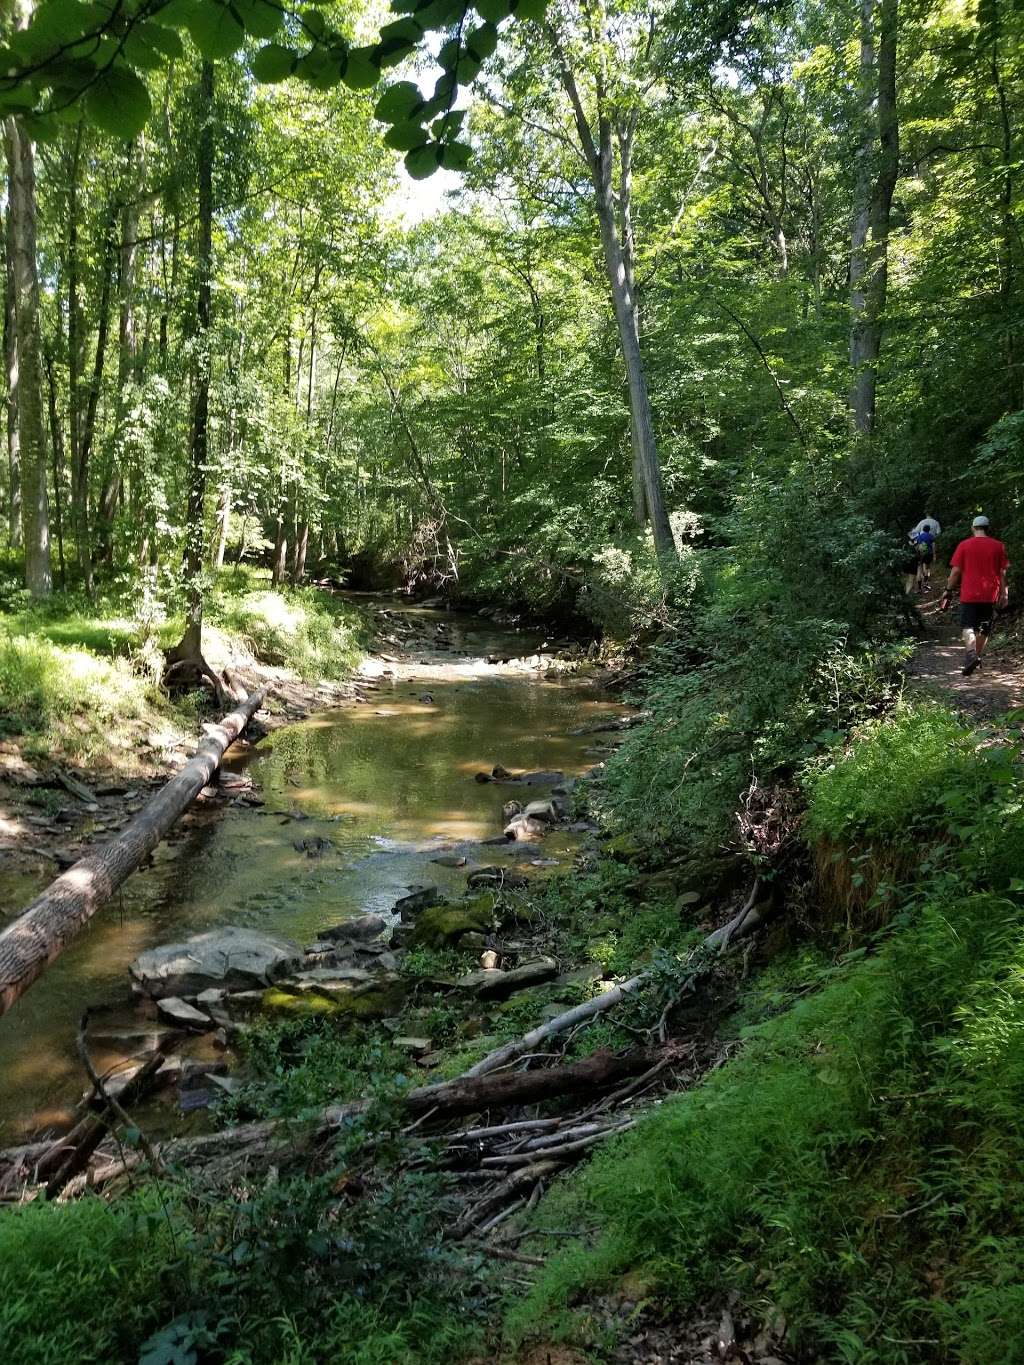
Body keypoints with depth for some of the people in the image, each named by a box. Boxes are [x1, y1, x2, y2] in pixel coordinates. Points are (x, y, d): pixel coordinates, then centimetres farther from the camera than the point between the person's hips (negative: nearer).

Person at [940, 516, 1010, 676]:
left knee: (968, 626, -3)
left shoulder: (964, 545, -2)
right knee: (984, 628, 15)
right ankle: (978, 656, 20)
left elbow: (955, 571, -3)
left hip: (969, 594, -2)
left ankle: (971, 653, -26)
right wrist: (1004, 593, 11)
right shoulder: (998, 546, 3)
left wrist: (948, 591, 5)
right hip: (990, 594, 2)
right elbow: (1002, 572, 4)